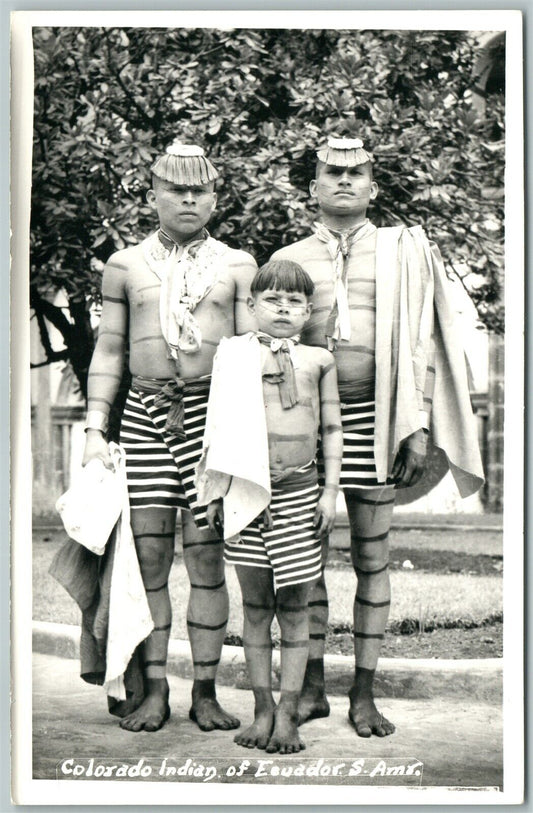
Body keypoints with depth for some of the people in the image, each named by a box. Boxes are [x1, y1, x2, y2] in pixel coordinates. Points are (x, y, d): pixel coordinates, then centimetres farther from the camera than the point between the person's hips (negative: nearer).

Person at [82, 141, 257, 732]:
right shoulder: (125, 265, 12)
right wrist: (94, 430, 5)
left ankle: (205, 692, 8)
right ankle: (154, 691, 9)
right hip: (144, 414, 1)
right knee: (149, 553, 0)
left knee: (206, 555, -1)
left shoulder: (236, 265, 10)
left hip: (211, 413, -1)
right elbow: (108, 350, 13)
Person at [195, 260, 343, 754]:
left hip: (299, 492, 0)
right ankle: (262, 709, 14)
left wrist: (330, 491, 4)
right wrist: (217, 489, 6)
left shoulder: (318, 360, 8)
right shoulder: (234, 355, 6)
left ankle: (287, 713, 10)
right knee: (256, 607, 5)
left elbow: (332, 429, 10)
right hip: (247, 491, 0)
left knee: (293, 609, 2)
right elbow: (220, 427, 9)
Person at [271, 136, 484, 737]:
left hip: (373, 417, -1)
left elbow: (420, 344, 5)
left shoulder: (402, 252, 8)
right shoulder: (288, 259, 11)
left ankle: (364, 693, 14)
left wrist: (417, 429, -3)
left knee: (372, 557, 4)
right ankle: (312, 686, 16)